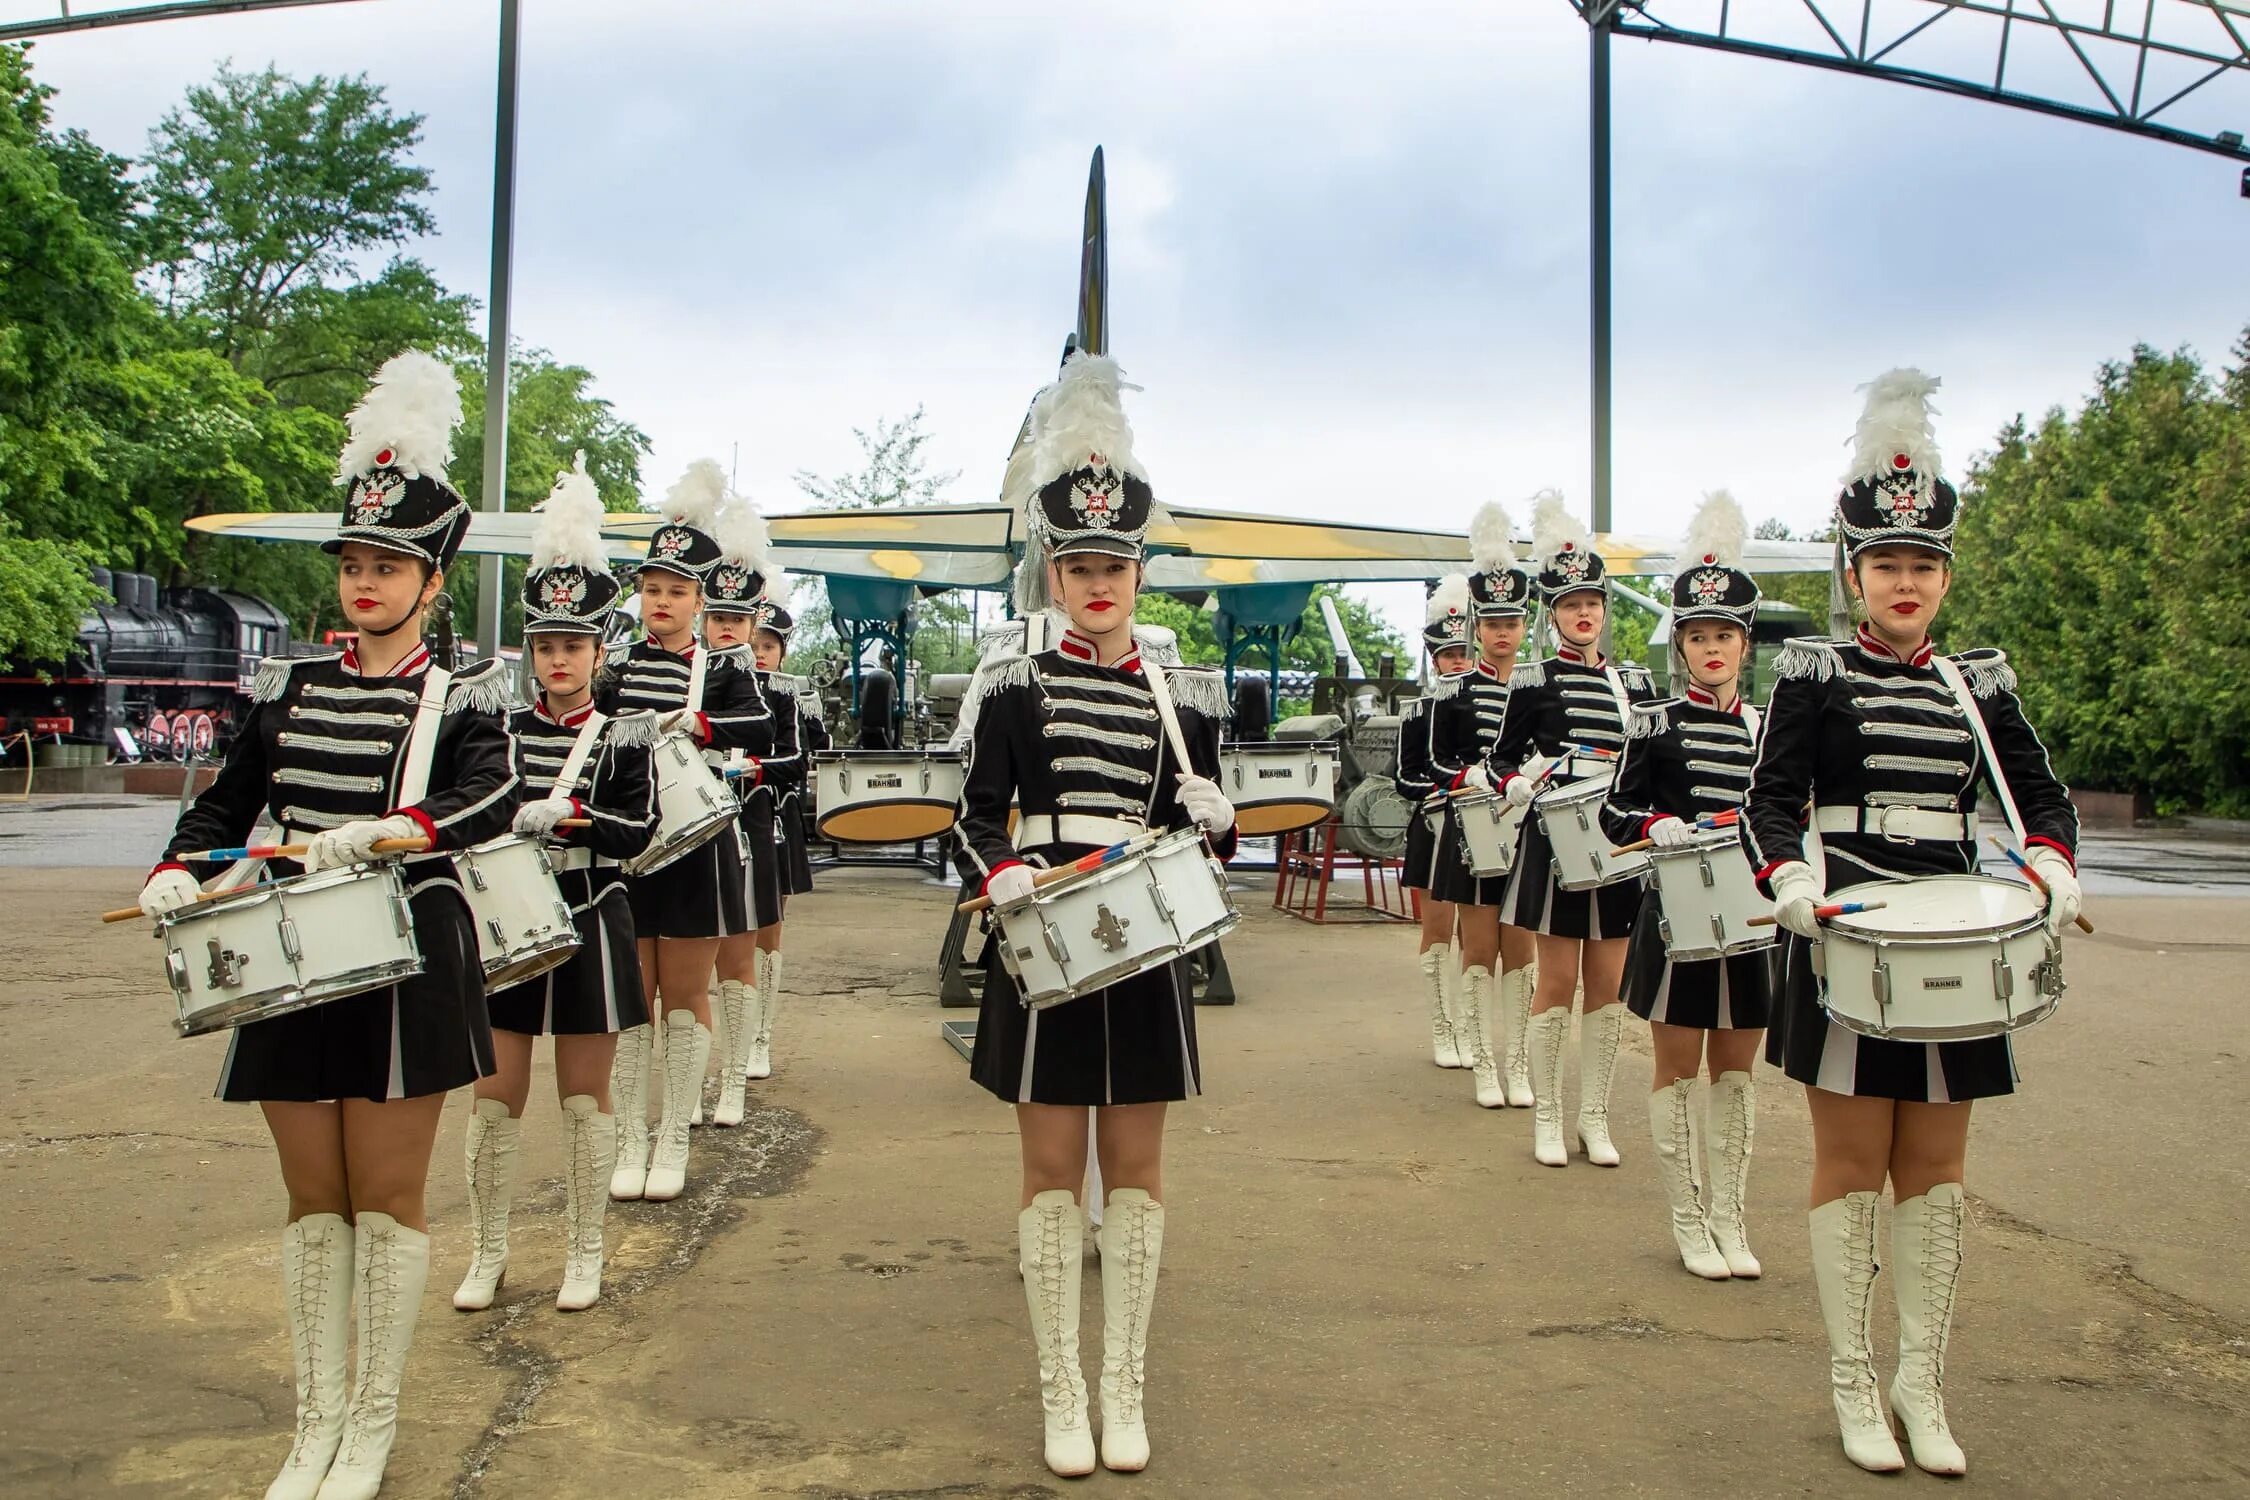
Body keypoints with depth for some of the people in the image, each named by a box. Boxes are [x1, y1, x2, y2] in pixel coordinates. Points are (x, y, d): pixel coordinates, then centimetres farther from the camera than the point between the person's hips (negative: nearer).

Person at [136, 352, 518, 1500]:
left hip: (406, 962, -4)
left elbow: (491, 797, -20)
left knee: (387, 1193, 6)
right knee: (313, 1198, 11)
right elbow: (225, 804, 13)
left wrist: (393, 830, -36)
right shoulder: (287, 686, 9)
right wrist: (178, 872, -6)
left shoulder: (463, 696, -3)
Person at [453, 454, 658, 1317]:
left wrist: (566, 814, -26)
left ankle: (584, 1255, 21)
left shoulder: (623, 739, -2)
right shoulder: (494, 730, 4)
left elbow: (638, 831, -13)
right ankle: (488, 1253, 23)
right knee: (496, 1096, 7)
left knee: (585, 1098, 7)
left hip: (589, 929, -2)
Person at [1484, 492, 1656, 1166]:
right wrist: (1520, 784, -16)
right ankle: (1546, 1118, 13)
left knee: (1608, 986, 8)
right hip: (1555, 841, -4)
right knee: (1557, 983, 1)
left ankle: (1595, 1119, 18)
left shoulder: (1635, 681, 9)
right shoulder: (1533, 681, -1)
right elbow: (1500, 760, 4)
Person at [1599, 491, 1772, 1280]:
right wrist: (1656, 824, -22)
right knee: (1678, 1070, 5)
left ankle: (1730, 1218, 24)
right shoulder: (1655, 723, -4)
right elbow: (1614, 812, -3)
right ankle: (1688, 1223, 17)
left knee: (1736, 1071, 11)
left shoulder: (1767, 728, 7)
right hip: (1676, 914, -3)